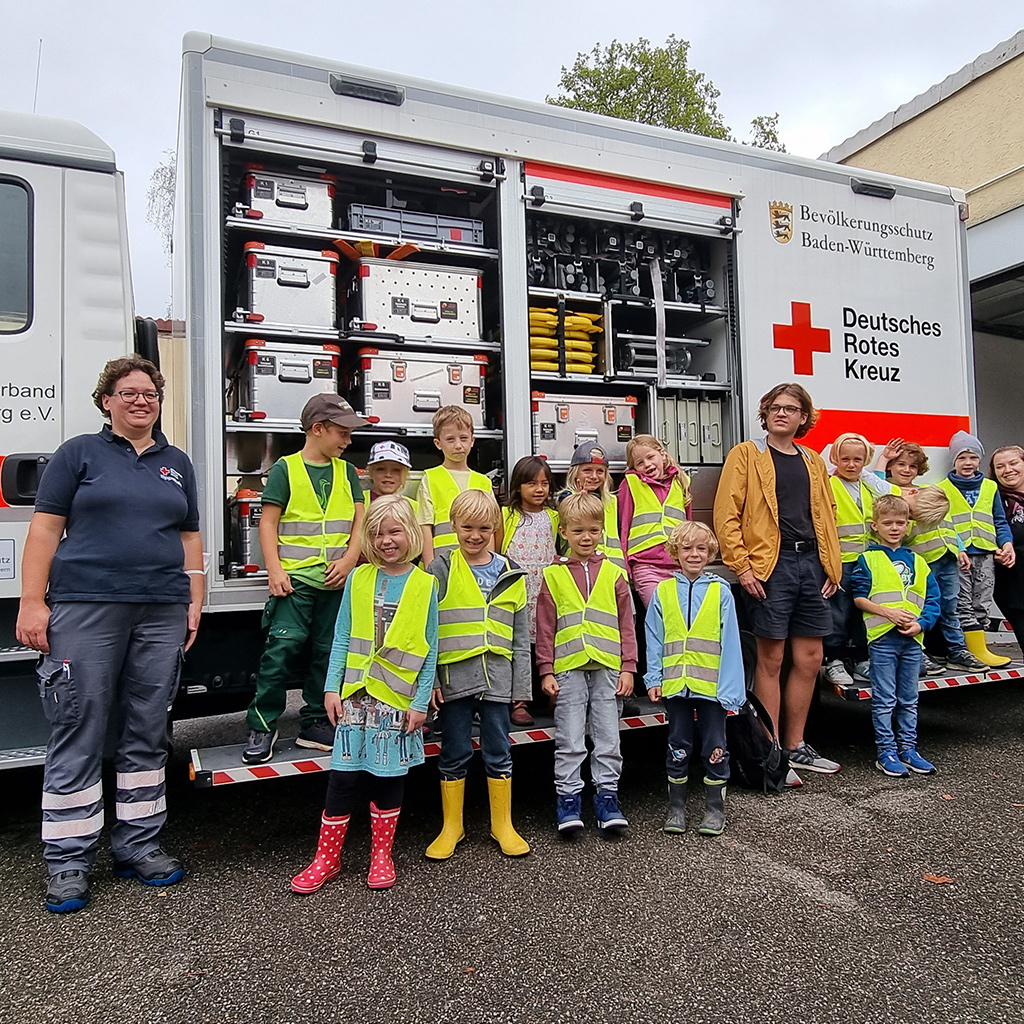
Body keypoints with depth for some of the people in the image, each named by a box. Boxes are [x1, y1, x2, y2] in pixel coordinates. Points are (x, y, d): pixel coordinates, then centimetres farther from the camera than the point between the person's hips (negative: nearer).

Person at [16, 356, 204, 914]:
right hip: (86, 610, -3)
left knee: (147, 735, 9)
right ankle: (68, 861, 11)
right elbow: (45, 529, 0)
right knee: (78, 735, 0)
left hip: (162, 613, 4)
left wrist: (194, 603, 9)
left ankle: (138, 845, 21)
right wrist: (32, 603, -8)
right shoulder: (79, 454, 5)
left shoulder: (176, 463, 17)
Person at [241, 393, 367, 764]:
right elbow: (268, 522, -2)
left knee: (328, 651, 8)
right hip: (294, 578, -4)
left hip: (335, 580, 4)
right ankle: (261, 726, 4)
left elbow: (359, 521, 10)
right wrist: (275, 570, -11)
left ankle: (315, 724, 21)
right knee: (283, 646, -10)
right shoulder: (286, 468, 0)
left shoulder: (346, 472, 13)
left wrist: (349, 559, -5)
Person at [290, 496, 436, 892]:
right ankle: (327, 858, 21)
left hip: (400, 699, -1)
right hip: (356, 695, 1)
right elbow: (342, 639, 6)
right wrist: (331, 688, 1)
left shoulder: (425, 585, -1)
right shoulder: (358, 579, 3)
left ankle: (381, 855, 27)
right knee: (343, 775, 4)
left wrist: (421, 702, -4)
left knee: (390, 776, 9)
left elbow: (430, 651, 0)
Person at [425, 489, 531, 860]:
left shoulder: (511, 574, 8)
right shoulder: (441, 570, -1)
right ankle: (451, 827, 25)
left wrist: (521, 686, 7)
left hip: (497, 675, 2)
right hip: (454, 675, -2)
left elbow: (521, 635, 10)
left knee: (498, 752, 10)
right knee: (455, 754, 9)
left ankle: (503, 825, 27)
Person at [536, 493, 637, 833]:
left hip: (607, 667, 1)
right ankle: (567, 798, 13)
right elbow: (545, 628, 5)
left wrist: (628, 667, 4)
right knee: (569, 739, 2)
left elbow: (627, 624, 9)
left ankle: (607, 795, 19)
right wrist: (546, 671, 0)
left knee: (608, 737, 7)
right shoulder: (553, 576, 5)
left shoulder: (613, 574, 8)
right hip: (568, 668, -1)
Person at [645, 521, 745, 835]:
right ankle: (676, 808, 25)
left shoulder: (720, 591, -1)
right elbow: (654, 640, 5)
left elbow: (730, 643, -3)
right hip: (676, 684, 1)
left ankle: (715, 809, 24)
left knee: (714, 748, 9)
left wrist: (730, 689, -8)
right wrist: (654, 679, -3)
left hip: (711, 685, -1)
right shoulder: (663, 592, 3)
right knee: (678, 748, 12)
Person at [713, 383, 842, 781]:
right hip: (770, 565, -6)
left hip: (810, 563, 6)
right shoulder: (746, 454, 1)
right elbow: (726, 514, -7)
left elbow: (827, 514, 20)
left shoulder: (813, 461, 19)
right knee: (771, 660, -1)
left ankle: (795, 747, 24)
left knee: (809, 659, 9)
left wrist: (832, 565, 9)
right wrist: (741, 566, -14)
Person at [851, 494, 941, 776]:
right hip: (882, 637, -4)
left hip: (913, 639, 4)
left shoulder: (918, 562, 13)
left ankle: (908, 748, 23)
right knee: (884, 700, 0)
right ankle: (886, 751, 8)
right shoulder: (868, 559, 0)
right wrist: (888, 612, -16)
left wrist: (920, 623, -7)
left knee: (909, 699, 13)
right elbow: (858, 597, -6)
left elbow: (932, 600, 9)